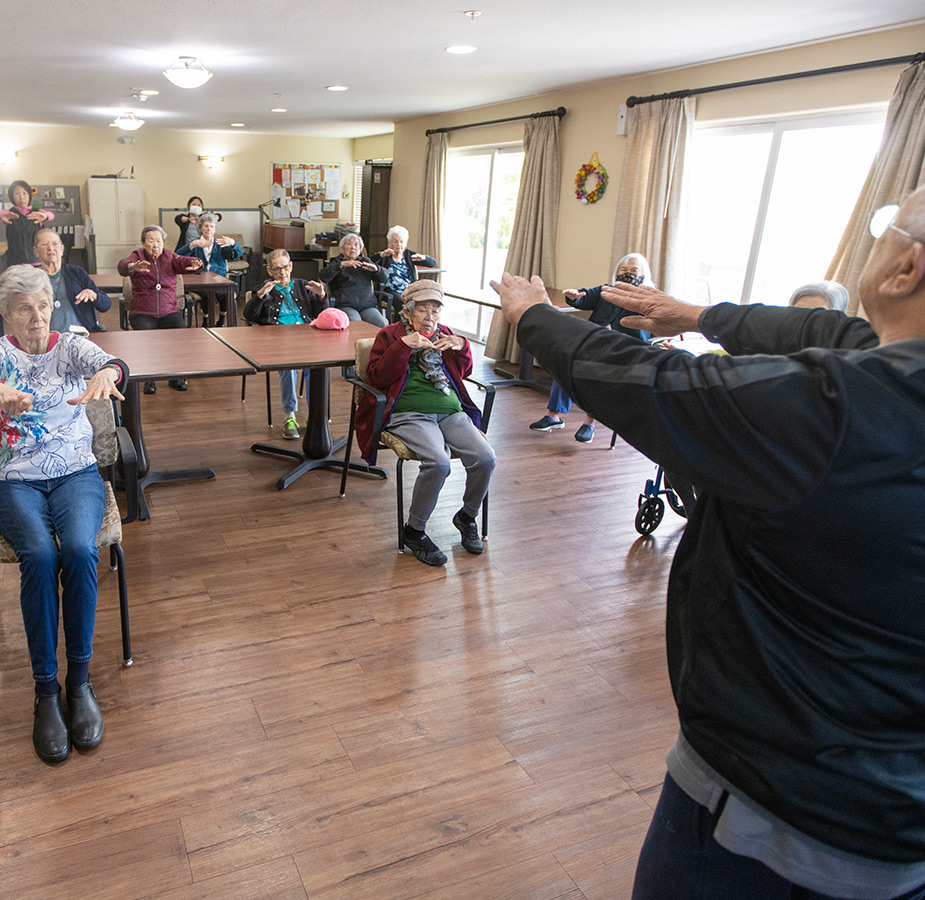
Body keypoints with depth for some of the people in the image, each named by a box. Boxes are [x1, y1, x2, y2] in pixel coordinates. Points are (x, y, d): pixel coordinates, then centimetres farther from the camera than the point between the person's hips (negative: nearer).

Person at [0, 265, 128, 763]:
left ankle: (79, 678, -17)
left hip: (75, 473, 0)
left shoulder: (71, 347, 6)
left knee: (79, 549, -29)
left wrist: (105, 375, -42)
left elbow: (113, 364, -17)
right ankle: (45, 689, -19)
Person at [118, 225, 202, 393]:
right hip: (143, 313, -2)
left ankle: (176, 376, -6)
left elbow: (183, 261, -10)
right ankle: (148, 379, -13)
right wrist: (132, 267, -44)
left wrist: (195, 264, -36)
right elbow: (122, 265, -19)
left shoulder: (169, 257, 10)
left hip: (169, 312, 2)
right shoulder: (137, 256, 3)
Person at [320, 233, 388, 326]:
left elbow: (384, 278, 15)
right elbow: (323, 277, -5)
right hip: (346, 305, -3)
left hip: (368, 305, 3)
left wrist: (376, 269, -9)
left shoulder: (366, 261, 26)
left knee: (380, 324, -27)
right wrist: (341, 264, -18)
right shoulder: (337, 262, 16)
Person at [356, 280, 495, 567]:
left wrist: (461, 347, 4)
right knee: (438, 462, -32)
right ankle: (414, 532, -10)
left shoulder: (443, 334, 23)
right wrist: (403, 346, -13)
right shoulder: (390, 335, 10)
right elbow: (376, 377, -2)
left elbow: (463, 373, 25)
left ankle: (467, 517, 8)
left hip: (450, 411, 5)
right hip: (409, 414, -5)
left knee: (485, 458, -20)